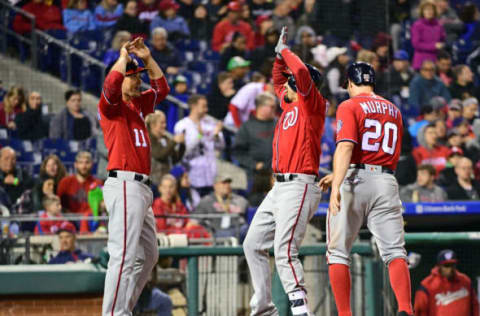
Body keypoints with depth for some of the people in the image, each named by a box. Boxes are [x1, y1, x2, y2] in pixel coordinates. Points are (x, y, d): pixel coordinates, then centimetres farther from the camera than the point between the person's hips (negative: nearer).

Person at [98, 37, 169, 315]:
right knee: (125, 256, -17)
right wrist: (124, 56, -12)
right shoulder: (111, 105, -4)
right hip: (124, 185, -10)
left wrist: (148, 58, 17)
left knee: (148, 255, 14)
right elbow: (111, 85, -25)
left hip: (142, 188, 10)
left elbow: (161, 88, 30)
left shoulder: (138, 104, 20)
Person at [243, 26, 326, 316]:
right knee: (254, 245, 14)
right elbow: (278, 79, 35)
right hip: (280, 187, 10)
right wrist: (280, 53, 22)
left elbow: (302, 71, -22)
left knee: (285, 251, -21)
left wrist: (285, 51, -7)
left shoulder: (312, 104, -7)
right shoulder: (290, 105, 17)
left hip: (299, 185, -10)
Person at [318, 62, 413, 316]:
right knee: (394, 252, -4)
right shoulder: (394, 111, 20)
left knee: (338, 252, 4)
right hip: (386, 183, 4)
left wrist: (336, 186, -24)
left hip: (355, 180, -4)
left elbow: (346, 147, -15)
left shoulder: (349, 107, 0)